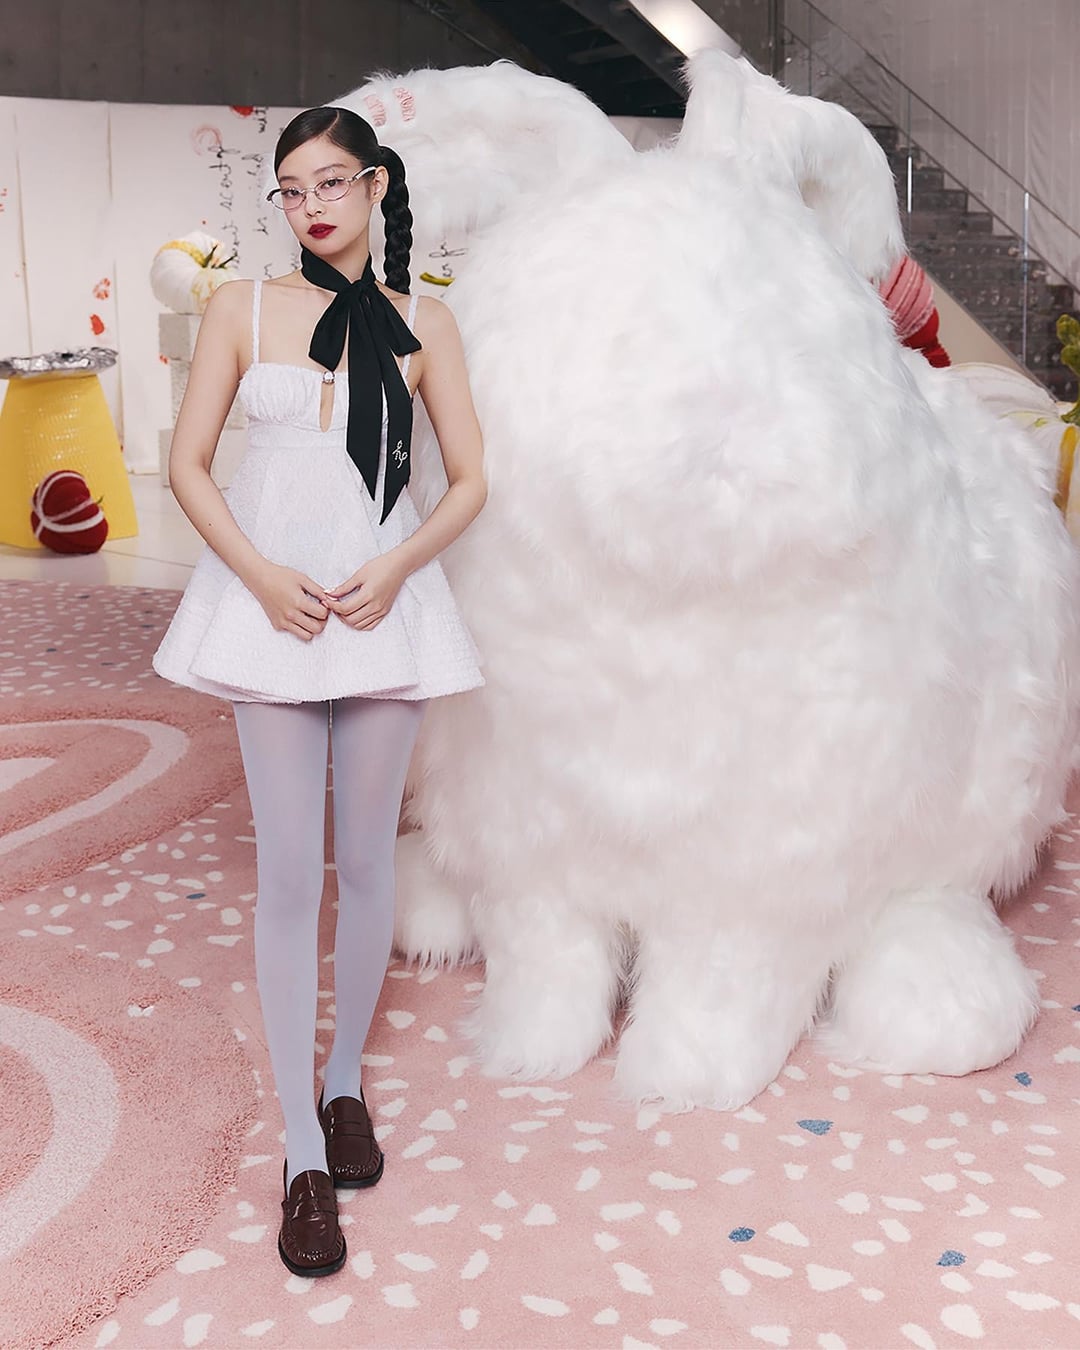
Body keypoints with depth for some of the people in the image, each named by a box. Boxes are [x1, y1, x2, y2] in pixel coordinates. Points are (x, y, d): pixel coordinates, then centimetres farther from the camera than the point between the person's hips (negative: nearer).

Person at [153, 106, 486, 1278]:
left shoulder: (421, 325, 6)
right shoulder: (243, 308, 5)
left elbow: (470, 480, 5)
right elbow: (188, 464, 3)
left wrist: (394, 567, -11)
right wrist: (260, 575, -11)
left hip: (385, 603, 1)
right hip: (269, 601, -1)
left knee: (365, 862, 8)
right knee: (289, 872, -1)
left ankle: (345, 1081, 30)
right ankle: (303, 1152, 8)